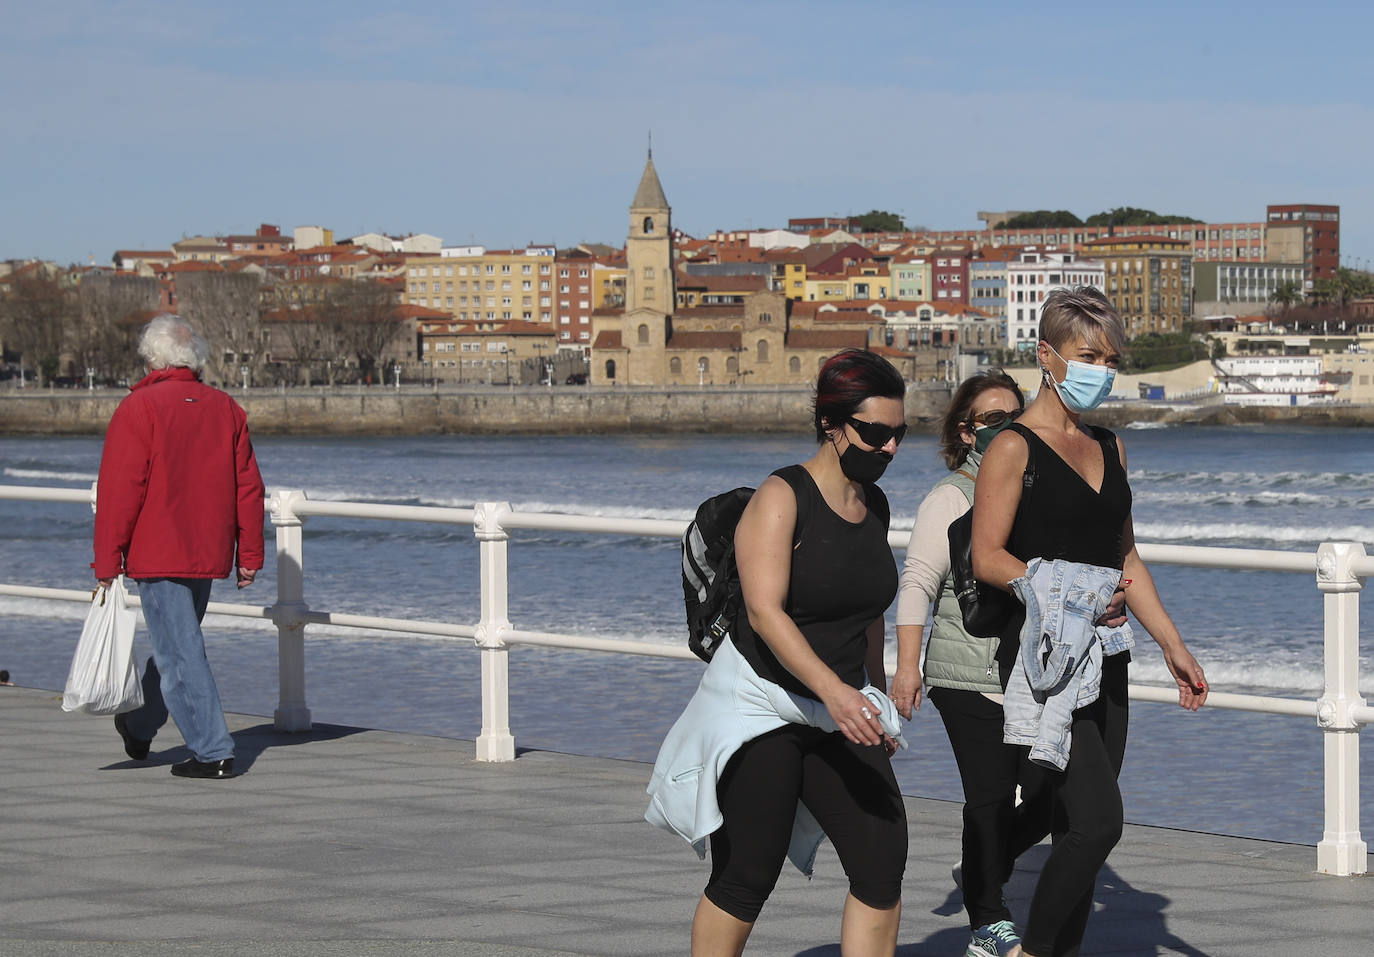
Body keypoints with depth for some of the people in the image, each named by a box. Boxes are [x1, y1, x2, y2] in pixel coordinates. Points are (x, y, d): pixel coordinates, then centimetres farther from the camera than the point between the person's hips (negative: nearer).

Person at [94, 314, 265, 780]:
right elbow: (248, 488, 8)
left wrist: (108, 562, -8)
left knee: (180, 653, -4)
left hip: (157, 555, -6)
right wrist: (249, 555, 14)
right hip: (208, 554, 7)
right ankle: (139, 728, 37)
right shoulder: (226, 409, 7)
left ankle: (213, 751, -7)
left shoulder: (139, 409, -10)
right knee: (176, 644, 20)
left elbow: (119, 491, -12)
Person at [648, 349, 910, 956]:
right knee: (746, 878, -4)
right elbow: (765, 612, -24)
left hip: (838, 711, 6)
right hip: (760, 706, -6)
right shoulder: (781, 498, -13)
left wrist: (876, 709, 27)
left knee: (882, 861, -8)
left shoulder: (874, 506, 9)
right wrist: (833, 690, -37)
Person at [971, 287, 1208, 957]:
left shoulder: (1109, 447, 16)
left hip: (1103, 661, 8)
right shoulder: (1015, 448, -6)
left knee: (1080, 831, 7)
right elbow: (987, 557, -10)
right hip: (1042, 654, -8)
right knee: (1098, 821, -17)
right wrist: (1053, 584, -25)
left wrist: (1174, 648, 17)